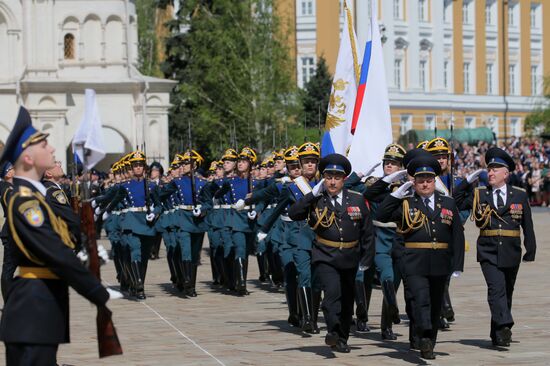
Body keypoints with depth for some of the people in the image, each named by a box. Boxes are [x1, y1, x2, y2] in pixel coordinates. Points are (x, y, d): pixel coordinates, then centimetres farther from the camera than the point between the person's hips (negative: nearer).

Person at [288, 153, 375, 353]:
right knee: (333, 292, -28)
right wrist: (313, 194, -19)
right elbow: (293, 214, -19)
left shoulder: (357, 200, 1)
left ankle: (342, 339, 29)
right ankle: (333, 331, -30)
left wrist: (366, 260, 4)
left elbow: (368, 232, 6)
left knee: (347, 302, 13)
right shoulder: (316, 201, -3)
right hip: (325, 259, -3)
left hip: (350, 260, 3)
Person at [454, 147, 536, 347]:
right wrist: (468, 181, -4)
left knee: (506, 293, 10)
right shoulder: (478, 195, 6)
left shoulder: (520, 195, 5)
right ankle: (504, 327, -28)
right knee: (496, 289, -18)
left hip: (511, 254, 2)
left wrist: (530, 252, 2)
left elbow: (528, 226, 6)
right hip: (488, 253, -2)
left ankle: (497, 334, 21)